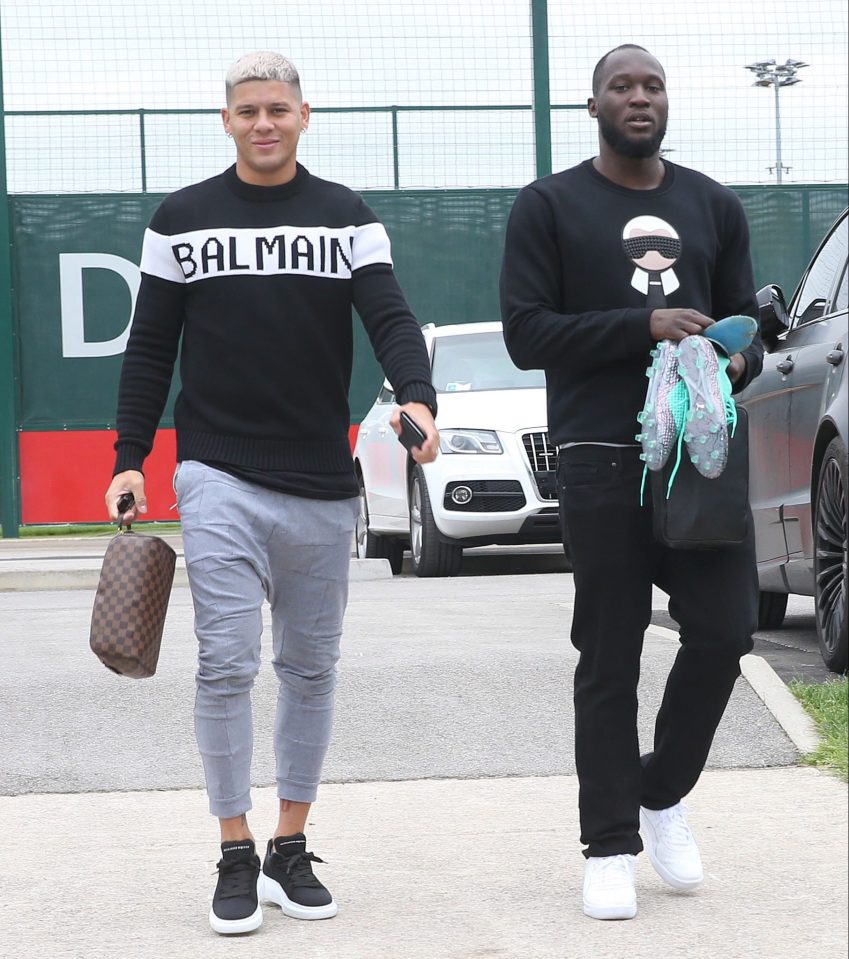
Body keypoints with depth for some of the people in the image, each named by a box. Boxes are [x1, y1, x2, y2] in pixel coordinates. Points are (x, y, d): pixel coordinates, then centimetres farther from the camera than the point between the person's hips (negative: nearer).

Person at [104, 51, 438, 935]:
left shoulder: (347, 218, 7)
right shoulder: (182, 219, 6)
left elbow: (390, 317, -4)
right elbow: (150, 349, 9)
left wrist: (417, 397, -24)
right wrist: (129, 457, 3)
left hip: (323, 482, 2)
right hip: (219, 480, -2)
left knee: (310, 668, 7)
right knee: (227, 665, -9)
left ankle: (291, 850, 17)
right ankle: (236, 856, -1)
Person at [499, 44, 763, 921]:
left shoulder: (714, 207, 14)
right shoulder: (549, 207, 2)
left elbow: (746, 316, 17)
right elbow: (525, 333, -5)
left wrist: (738, 362, -8)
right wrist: (642, 326, -16)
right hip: (603, 460, -3)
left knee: (724, 631, -6)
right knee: (610, 659, 0)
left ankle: (664, 794, 18)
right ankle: (610, 847, 8)